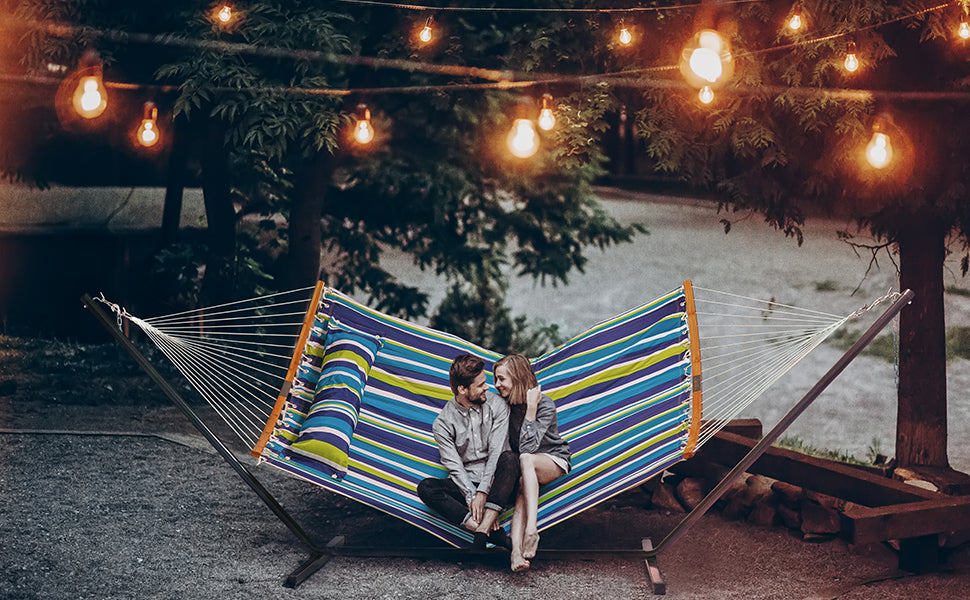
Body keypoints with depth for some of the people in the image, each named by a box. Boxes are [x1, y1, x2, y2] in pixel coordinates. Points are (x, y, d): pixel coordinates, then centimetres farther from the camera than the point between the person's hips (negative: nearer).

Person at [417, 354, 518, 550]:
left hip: (495, 483, -1)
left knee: (509, 458, -32)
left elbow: (496, 451, -11)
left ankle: (482, 533, -42)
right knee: (426, 488, -26)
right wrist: (472, 498, -22)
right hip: (466, 484, 1)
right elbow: (454, 466, -7)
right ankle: (494, 532, -40)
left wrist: (482, 493, -22)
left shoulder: (496, 405, -3)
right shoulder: (443, 423, -3)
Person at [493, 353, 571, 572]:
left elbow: (527, 448, -28)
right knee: (523, 487, -32)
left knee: (526, 460, -37)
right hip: (519, 467, 3)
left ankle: (531, 530, -50)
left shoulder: (545, 405, -17)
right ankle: (516, 550, -54)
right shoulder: (504, 404, -2)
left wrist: (531, 409, -30)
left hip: (553, 461, -3)